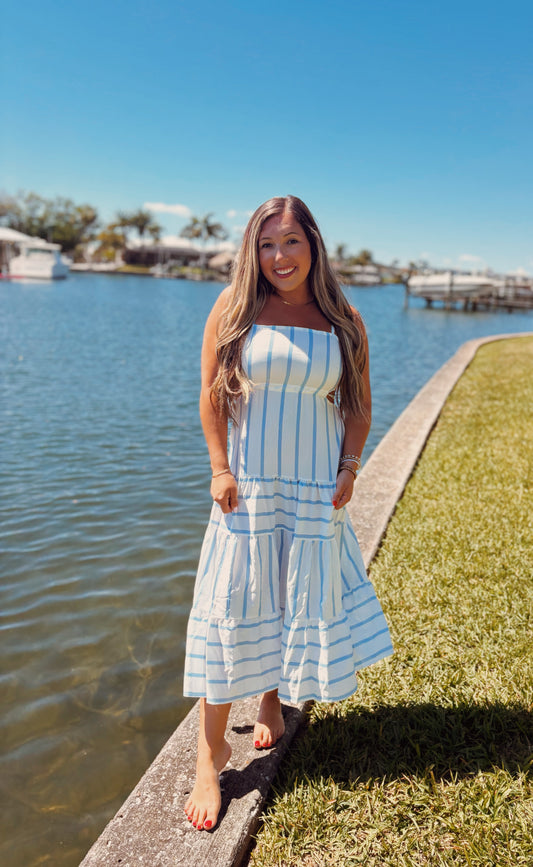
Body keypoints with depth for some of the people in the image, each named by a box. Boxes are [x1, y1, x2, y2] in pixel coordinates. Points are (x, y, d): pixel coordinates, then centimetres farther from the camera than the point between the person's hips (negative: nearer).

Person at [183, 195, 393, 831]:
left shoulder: (343, 321, 3)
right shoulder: (235, 308, -2)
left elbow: (359, 403, 9)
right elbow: (211, 393, -1)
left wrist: (349, 468, -2)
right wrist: (221, 468, -8)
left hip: (315, 486, 2)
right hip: (247, 480, -2)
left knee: (305, 600, 9)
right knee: (231, 604, -1)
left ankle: (272, 700, 36)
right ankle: (211, 750, 12)